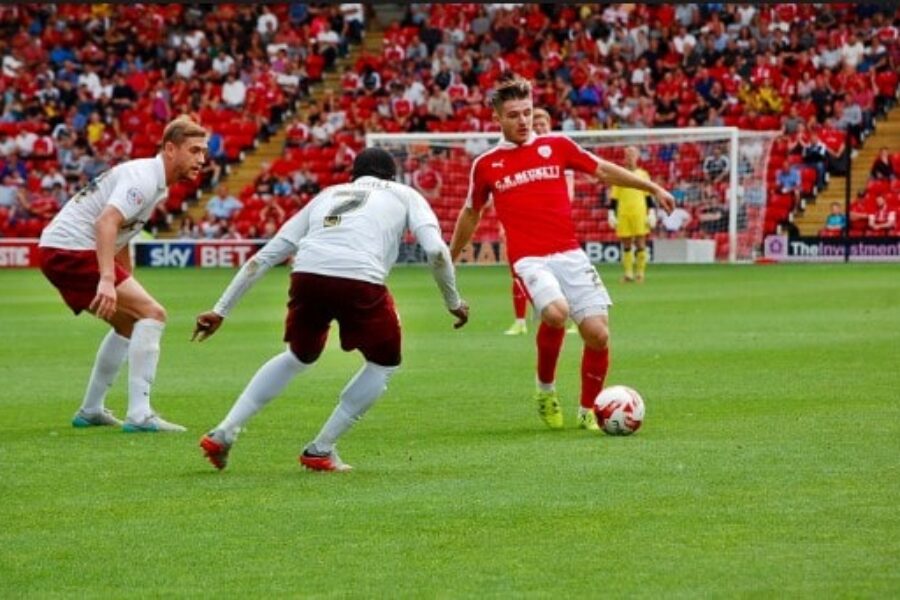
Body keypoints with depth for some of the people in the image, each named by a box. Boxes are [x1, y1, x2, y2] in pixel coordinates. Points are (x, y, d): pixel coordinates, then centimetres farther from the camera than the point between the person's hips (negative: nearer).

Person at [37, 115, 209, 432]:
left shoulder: (157, 183, 16)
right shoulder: (144, 177, -16)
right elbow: (106, 222, -30)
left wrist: (128, 286, 23)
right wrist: (107, 280, -39)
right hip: (72, 249, -11)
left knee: (129, 323, 23)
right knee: (152, 313, -15)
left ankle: (91, 410, 29)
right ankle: (139, 415, -19)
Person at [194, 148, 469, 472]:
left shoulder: (329, 195, 34)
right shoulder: (404, 195, 26)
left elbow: (264, 257, 29)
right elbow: (436, 250, 7)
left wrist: (220, 310, 31)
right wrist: (454, 302, 22)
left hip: (306, 275, 4)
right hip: (360, 280, -4)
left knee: (299, 357, 31)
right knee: (384, 363, 22)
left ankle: (224, 433, 23)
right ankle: (320, 450, 18)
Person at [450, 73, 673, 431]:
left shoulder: (556, 146, 9)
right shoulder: (485, 166, 9)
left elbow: (603, 170, 15)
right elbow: (470, 215, 22)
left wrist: (652, 188, 9)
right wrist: (449, 261, 30)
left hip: (569, 254, 2)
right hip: (529, 258, -2)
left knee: (597, 333, -9)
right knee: (555, 312, -31)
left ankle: (588, 411, 13)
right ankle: (545, 387, -5)